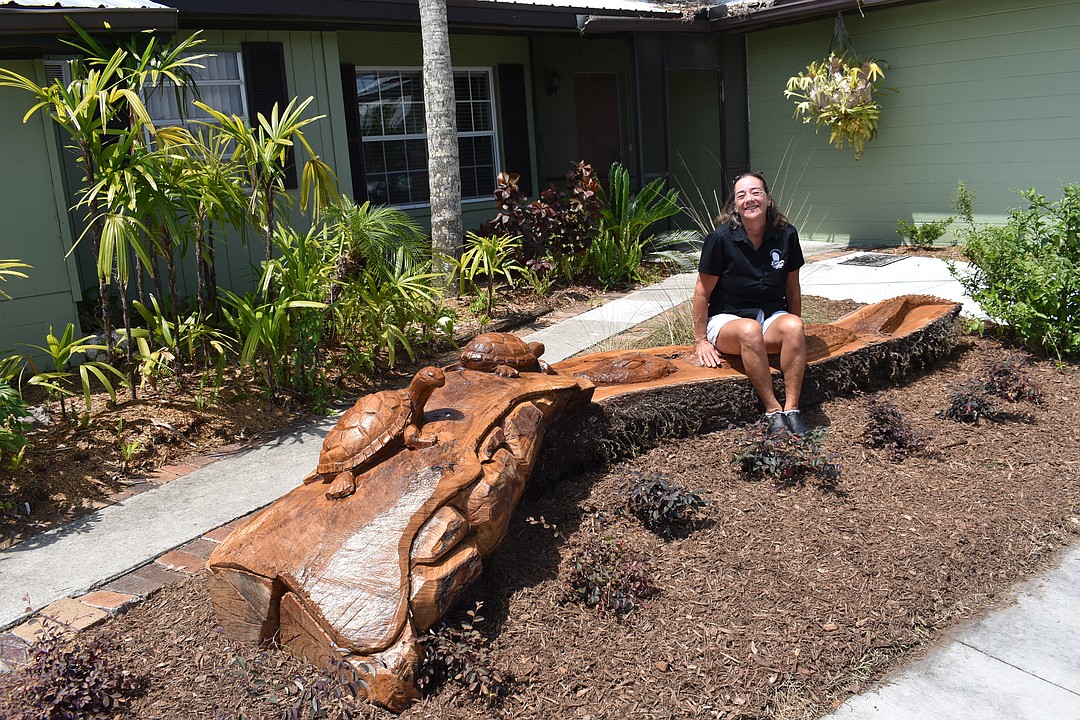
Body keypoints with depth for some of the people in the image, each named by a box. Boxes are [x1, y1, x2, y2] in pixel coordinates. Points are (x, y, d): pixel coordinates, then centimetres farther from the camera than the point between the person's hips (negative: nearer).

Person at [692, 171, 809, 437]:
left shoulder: (786, 235, -2)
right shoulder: (721, 238, -12)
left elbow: (792, 289, 10)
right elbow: (703, 292, -4)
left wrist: (794, 331, 11)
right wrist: (701, 340, -4)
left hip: (772, 316, 3)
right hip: (727, 318, -3)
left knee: (793, 326, -31)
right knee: (750, 330, -37)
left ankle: (792, 408, -28)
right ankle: (773, 411, -31)